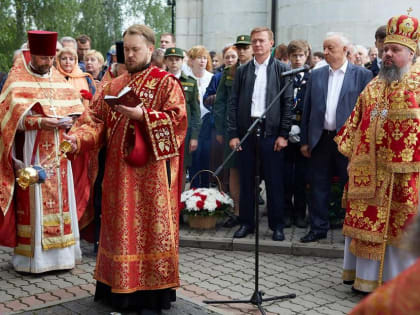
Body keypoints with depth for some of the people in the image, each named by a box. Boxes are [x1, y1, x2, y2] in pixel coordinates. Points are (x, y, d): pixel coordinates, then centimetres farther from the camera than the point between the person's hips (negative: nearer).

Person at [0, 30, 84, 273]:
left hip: (57, 152, 5)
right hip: (31, 152, -4)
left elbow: (74, 108, 11)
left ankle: (59, 252, 13)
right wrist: (38, 121, -23)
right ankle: (31, 257, 3)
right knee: (33, 202, -4)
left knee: (59, 199, 5)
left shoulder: (59, 79, 12)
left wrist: (67, 121, -10)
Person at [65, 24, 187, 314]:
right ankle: (121, 287, 19)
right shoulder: (114, 86, 15)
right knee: (121, 226, 8)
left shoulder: (166, 83, -1)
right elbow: (97, 119, 8)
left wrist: (142, 115, -20)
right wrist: (78, 137, -10)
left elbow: (178, 119, -11)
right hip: (120, 171, 5)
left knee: (151, 226, -2)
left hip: (151, 171, -5)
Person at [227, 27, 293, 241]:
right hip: (246, 131, 2)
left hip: (271, 133, -2)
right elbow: (233, 103, 7)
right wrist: (233, 134, -1)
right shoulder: (242, 71, 9)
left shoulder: (281, 70, 3)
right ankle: (246, 223, 19)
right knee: (246, 181, 7)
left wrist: (283, 134, -6)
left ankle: (277, 225, 14)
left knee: (274, 181, 3)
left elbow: (288, 103, 0)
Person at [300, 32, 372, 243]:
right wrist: (305, 140, 6)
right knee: (318, 186, 9)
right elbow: (307, 109, 9)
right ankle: (318, 227, 22)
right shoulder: (316, 75, 8)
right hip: (320, 139, 3)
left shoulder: (362, 75, -2)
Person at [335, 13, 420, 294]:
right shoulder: (374, 86, 13)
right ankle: (368, 277, 22)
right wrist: (351, 151, 12)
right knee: (369, 220, 9)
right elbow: (357, 122, 16)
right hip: (371, 170, 5)